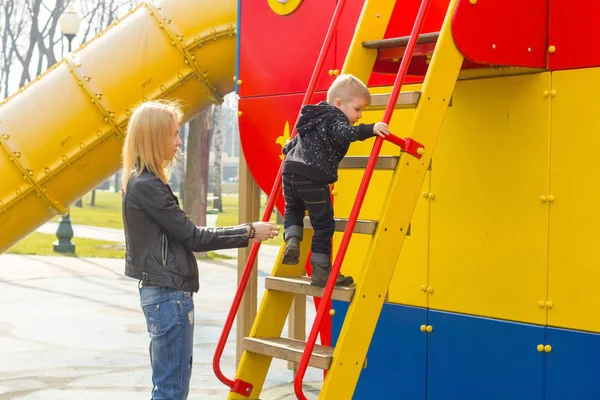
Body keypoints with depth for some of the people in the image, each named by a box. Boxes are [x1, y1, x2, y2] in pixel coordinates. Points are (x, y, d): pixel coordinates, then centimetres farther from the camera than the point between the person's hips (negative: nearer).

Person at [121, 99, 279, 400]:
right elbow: (191, 236, -15)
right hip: (169, 294, -11)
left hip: (161, 292, 11)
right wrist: (248, 233, -7)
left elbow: (179, 236, 15)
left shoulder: (141, 183, 14)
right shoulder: (147, 186, -18)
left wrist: (240, 236, 12)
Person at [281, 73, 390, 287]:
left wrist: (288, 150, 60)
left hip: (290, 170, 8)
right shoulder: (335, 119, -3)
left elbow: (297, 139, 40)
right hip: (313, 177, -8)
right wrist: (371, 129, -36)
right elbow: (344, 133, -27)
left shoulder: (315, 117, 24)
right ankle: (321, 273, 8)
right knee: (324, 224, 3)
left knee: (293, 210, 33)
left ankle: (292, 241, 9)